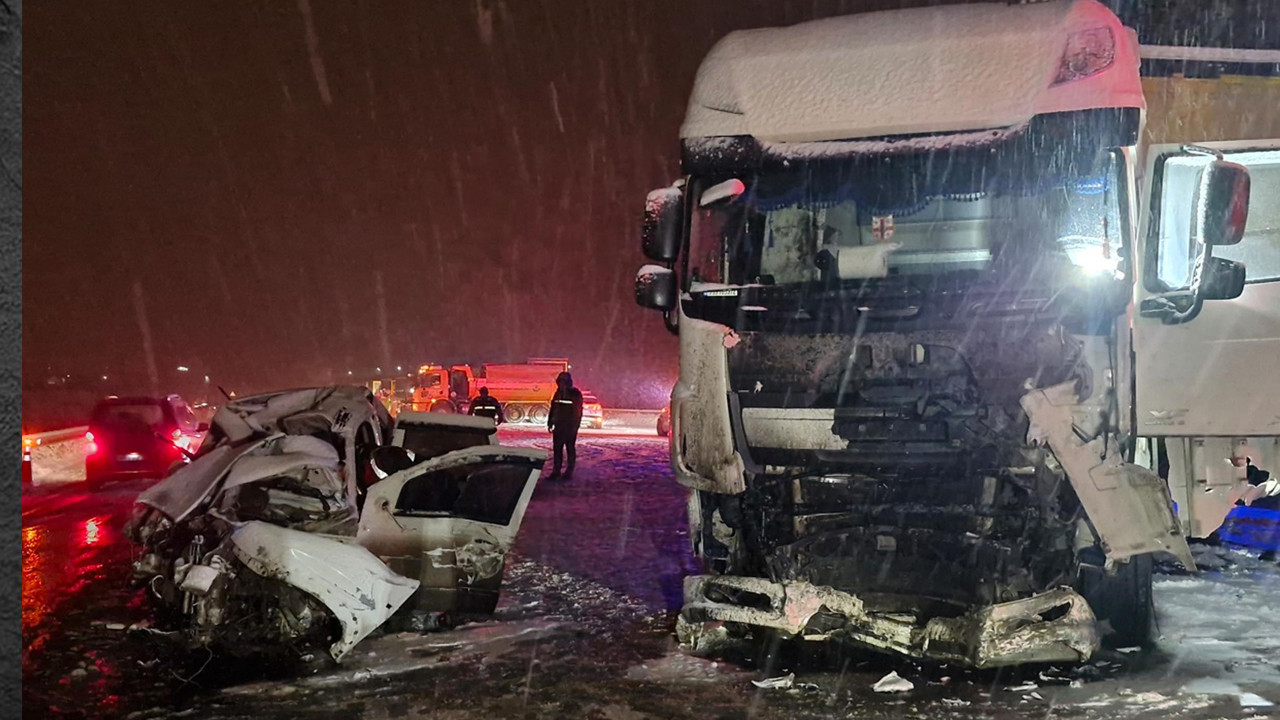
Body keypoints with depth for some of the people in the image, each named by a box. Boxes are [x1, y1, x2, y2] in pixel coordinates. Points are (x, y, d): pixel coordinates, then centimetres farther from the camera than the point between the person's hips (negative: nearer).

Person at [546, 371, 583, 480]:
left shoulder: (575, 394, -9)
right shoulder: (558, 393, 9)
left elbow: (577, 411, -13)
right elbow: (553, 408, 14)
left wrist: (574, 426, -18)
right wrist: (550, 423, 11)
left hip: (570, 427, -6)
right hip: (558, 426, 6)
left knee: (570, 449, 5)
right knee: (557, 449, 5)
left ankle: (569, 471, 11)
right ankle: (556, 472, 10)